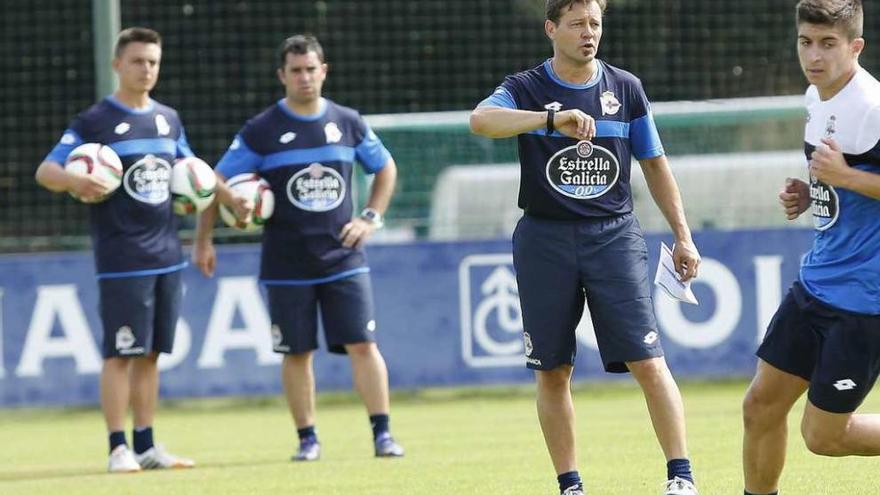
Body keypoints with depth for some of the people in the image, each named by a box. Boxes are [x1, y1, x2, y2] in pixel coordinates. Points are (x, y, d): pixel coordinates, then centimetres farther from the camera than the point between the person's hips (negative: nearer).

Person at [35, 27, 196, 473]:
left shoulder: (168, 119, 13)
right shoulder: (94, 121, -4)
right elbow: (45, 171, -8)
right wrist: (74, 181, -29)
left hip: (167, 256, 6)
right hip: (121, 262, -6)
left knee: (151, 353, 9)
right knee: (121, 353, -6)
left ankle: (146, 446, 14)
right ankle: (119, 448, -2)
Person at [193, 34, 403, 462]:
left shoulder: (347, 122, 4)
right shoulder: (261, 130, -4)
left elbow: (385, 167, 19)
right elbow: (218, 182, 1)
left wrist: (371, 218, 7)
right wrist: (203, 240, -2)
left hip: (343, 260, 1)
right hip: (286, 264, -1)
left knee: (363, 345, -7)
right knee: (297, 353, 3)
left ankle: (382, 434, -4)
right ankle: (308, 439, 13)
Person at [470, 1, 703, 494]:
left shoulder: (625, 88, 7)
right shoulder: (526, 89, 0)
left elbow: (655, 163, 16)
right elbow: (481, 119, -23)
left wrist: (682, 235, 10)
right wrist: (552, 118, -37)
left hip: (614, 235, 0)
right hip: (546, 240, 0)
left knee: (648, 362, -11)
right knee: (553, 373, 2)